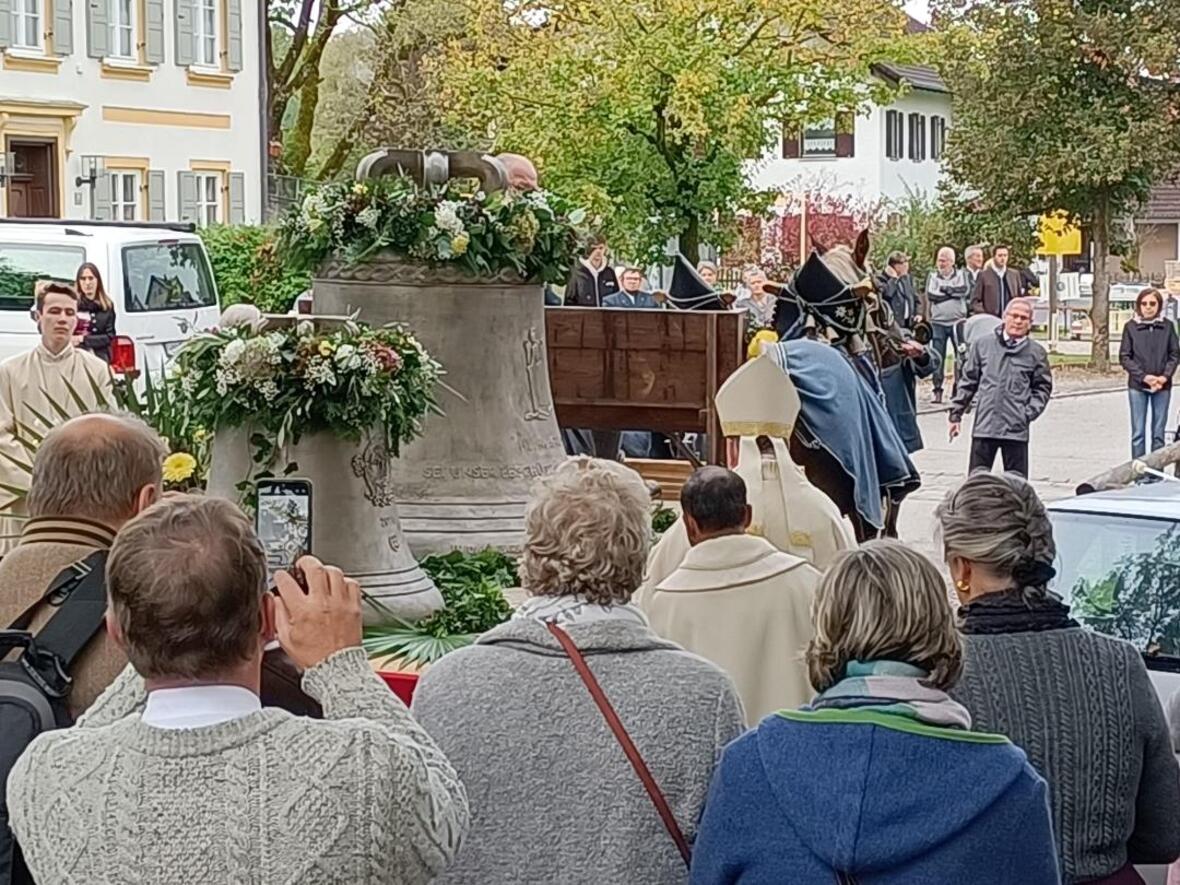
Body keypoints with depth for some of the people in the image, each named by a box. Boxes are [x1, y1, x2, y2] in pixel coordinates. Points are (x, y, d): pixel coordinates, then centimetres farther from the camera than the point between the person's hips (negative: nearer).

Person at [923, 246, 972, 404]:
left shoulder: (961, 275, 8)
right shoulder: (932, 276, 9)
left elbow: (967, 291, -10)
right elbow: (930, 295, -8)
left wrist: (947, 289, -8)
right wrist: (955, 292, -5)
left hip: (957, 321, -1)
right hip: (938, 322, 1)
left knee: (961, 355, -2)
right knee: (937, 358, -1)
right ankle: (937, 389, 4)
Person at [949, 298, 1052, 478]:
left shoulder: (1036, 352, 5)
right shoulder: (983, 344, 5)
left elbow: (1043, 387, 12)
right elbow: (968, 381, 11)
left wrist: (1029, 413, -2)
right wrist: (956, 413, 9)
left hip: (1016, 429, 0)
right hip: (984, 425, 0)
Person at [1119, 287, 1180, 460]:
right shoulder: (1131, 327, -1)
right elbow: (1124, 357, -2)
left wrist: (1164, 377, -11)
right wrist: (1144, 376, -13)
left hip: (1162, 387, 1)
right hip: (1137, 387, -1)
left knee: (1158, 433, 5)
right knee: (1138, 433, 2)